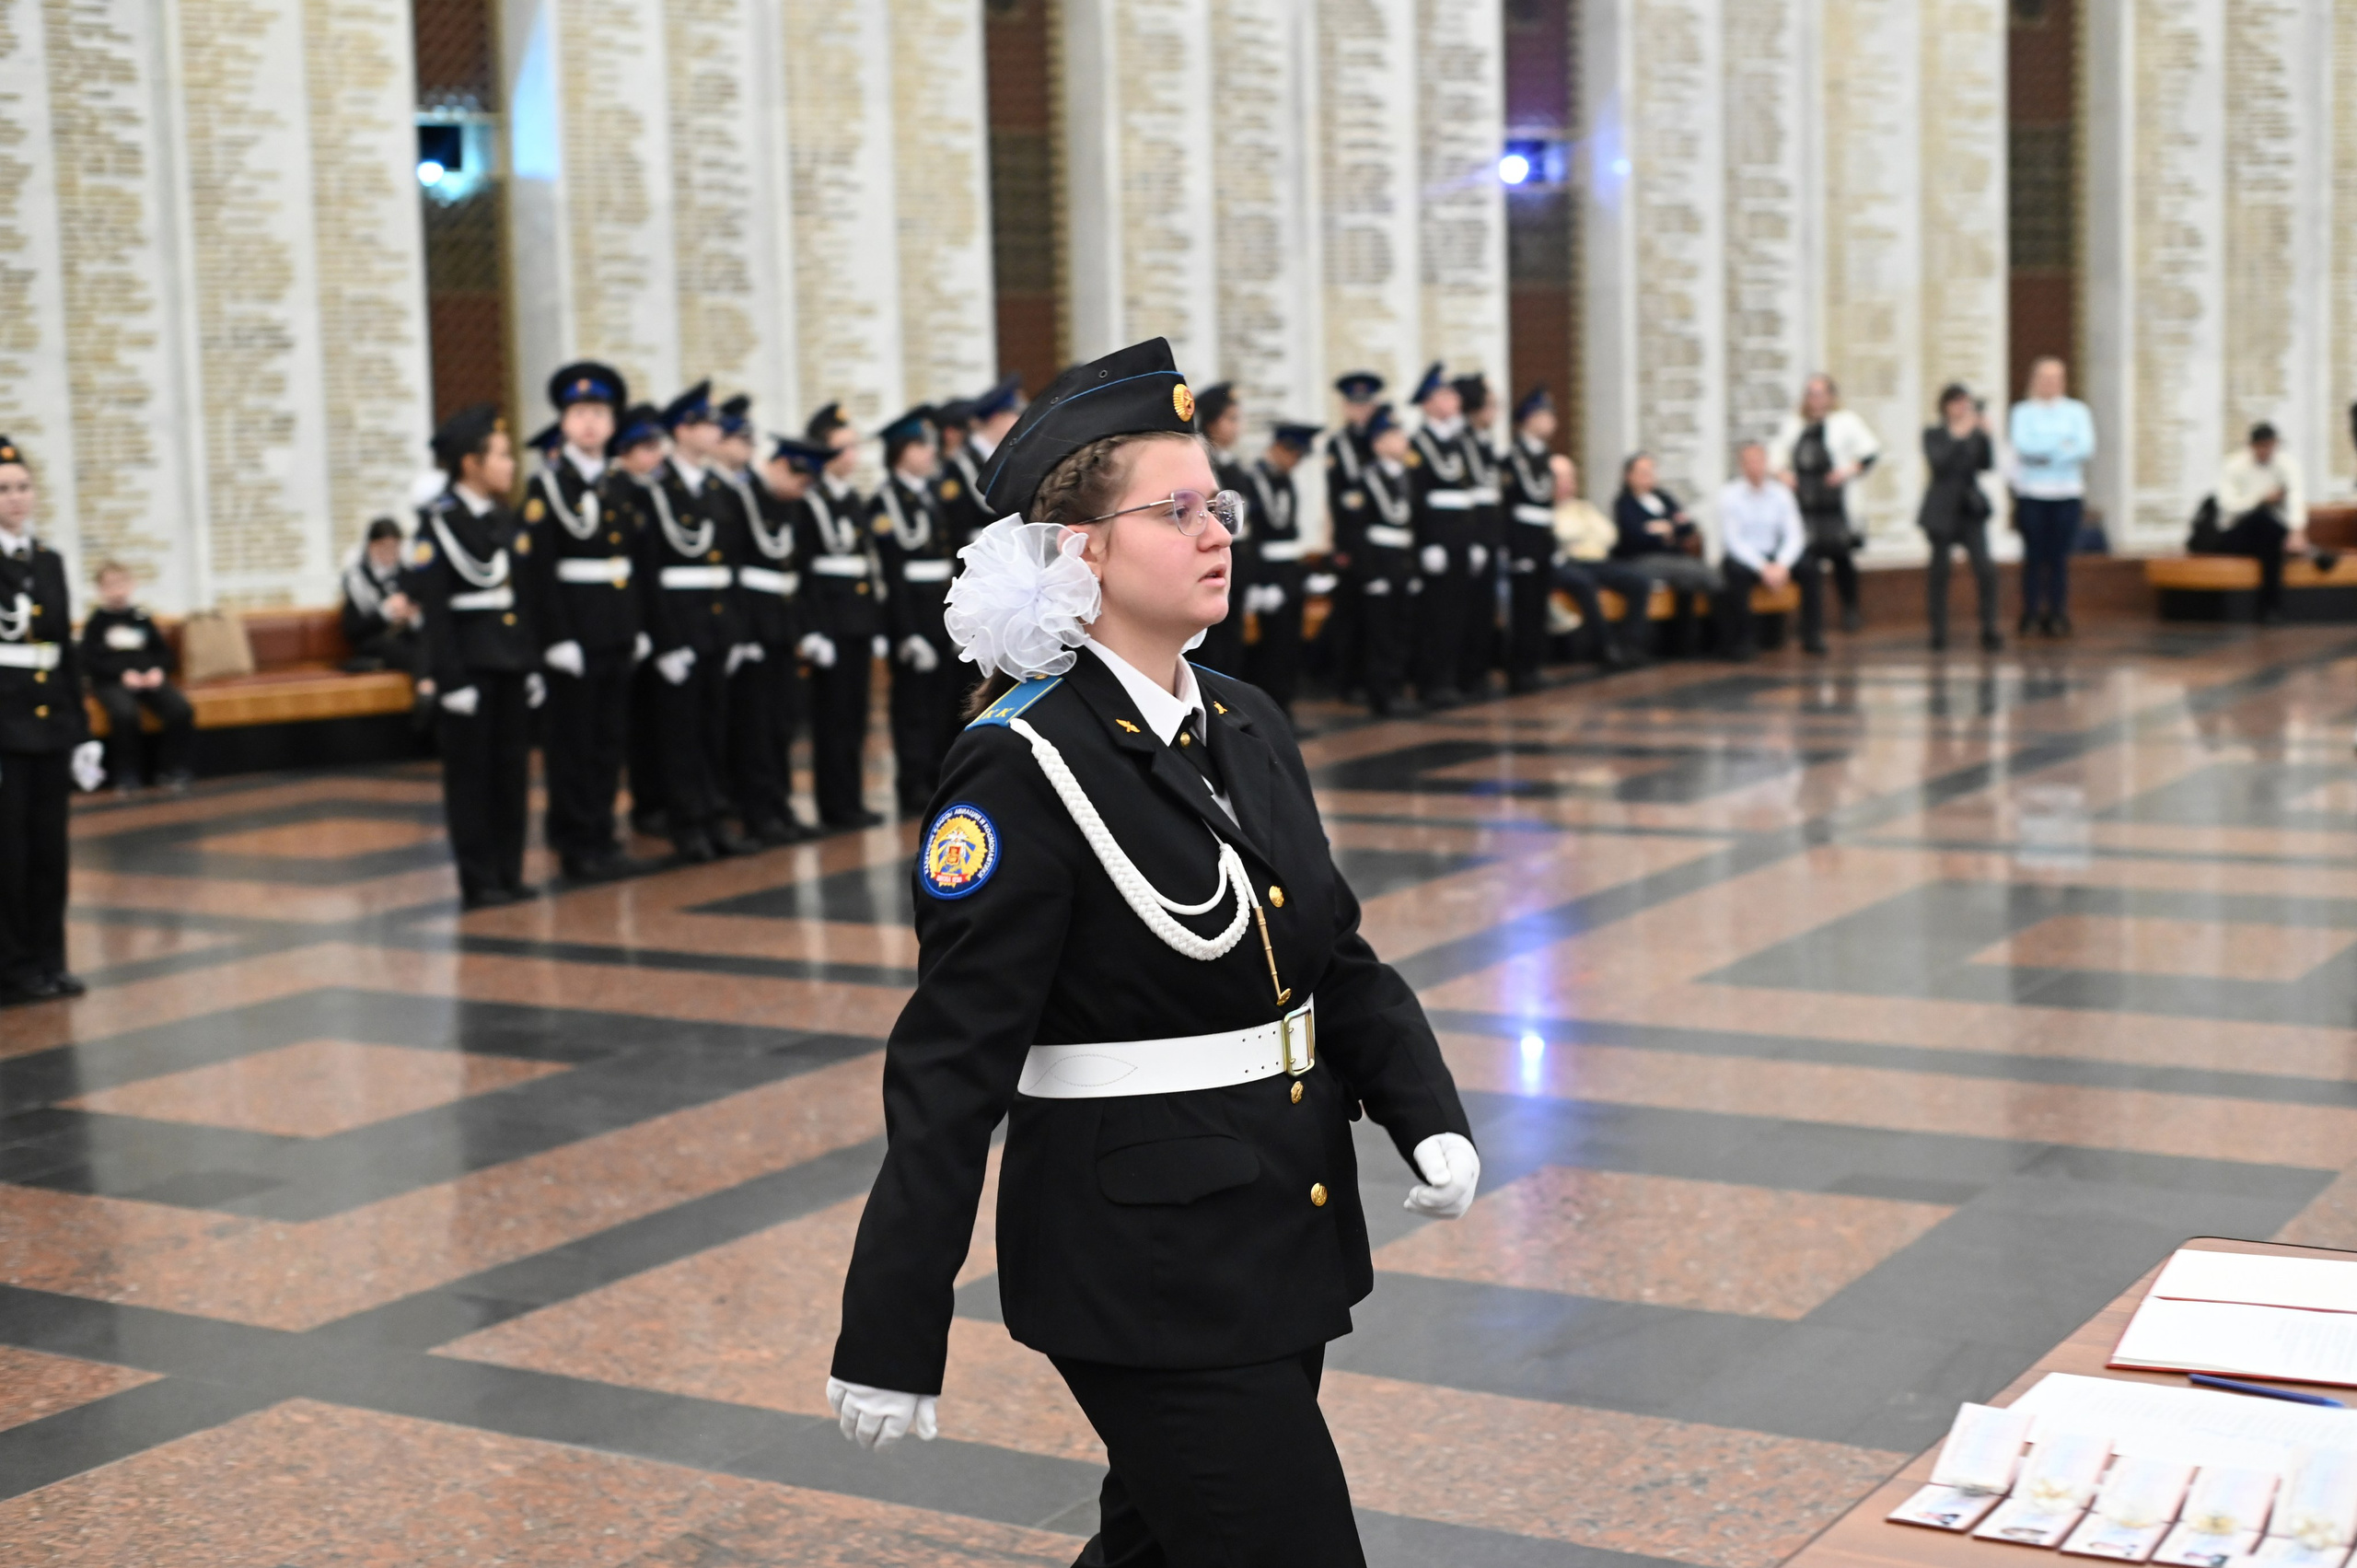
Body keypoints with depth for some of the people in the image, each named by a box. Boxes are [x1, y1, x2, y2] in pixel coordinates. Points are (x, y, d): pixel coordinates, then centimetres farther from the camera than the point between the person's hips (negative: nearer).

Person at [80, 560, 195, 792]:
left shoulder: (142, 618, 16)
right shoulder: (95, 623, 7)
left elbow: (164, 653, 20)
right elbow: (89, 663, 0)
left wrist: (158, 670, -3)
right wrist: (122, 674, -13)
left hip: (150, 678, 3)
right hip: (111, 681, -3)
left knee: (180, 710, -25)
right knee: (124, 713, -36)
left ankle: (171, 770, -8)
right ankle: (127, 774, -17)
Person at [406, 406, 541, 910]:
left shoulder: (507, 521, 13)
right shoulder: (438, 521, -9)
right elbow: (433, 605, -12)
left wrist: (533, 665, 12)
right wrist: (451, 678, -16)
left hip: (511, 664, 7)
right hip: (469, 664, -7)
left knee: (513, 770, 9)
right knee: (470, 773, 0)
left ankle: (509, 874, 17)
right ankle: (479, 882, 6)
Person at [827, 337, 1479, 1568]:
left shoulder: (1248, 728, 8)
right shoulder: (1023, 766, -16)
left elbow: (1337, 956, 14)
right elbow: (953, 1064, -17)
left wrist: (1428, 1116, -4)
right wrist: (891, 1341, -16)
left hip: (1282, 1244, 8)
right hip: (1143, 1270, -8)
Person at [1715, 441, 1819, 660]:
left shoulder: (1780, 493, 3)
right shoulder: (1729, 494, -7)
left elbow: (1795, 535, -2)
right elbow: (1733, 541, -13)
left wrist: (1782, 564, -22)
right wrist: (1763, 568, -25)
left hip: (1775, 558, 4)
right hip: (1743, 559, -3)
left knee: (1811, 566, -22)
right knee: (1735, 572, -37)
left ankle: (1812, 637, -14)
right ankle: (1741, 640, -23)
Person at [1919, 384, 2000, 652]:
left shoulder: (1976, 434, 6)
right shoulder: (1934, 435, 1)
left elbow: (1986, 465, -5)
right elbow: (1938, 463, -16)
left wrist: (1984, 436, -18)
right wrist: (1958, 436, -22)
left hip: (1971, 510, 1)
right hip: (1942, 512, -1)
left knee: (1985, 570, -11)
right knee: (1939, 572, 5)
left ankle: (1989, 630, -6)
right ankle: (1938, 633, 14)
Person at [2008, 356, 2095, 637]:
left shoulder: (2077, 411, 11)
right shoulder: (2022, 412, 8)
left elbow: (2086, 447, -3)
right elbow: (2022, 445, -9)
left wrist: (2045, 454, -10)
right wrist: (2062, 446, -8)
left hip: (2067, 495, 1)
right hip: (2031, 495, -1)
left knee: (2059, 557, 0)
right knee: (2034, 556, -3)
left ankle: (2057, 615, 3)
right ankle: (2030, 615, 3)